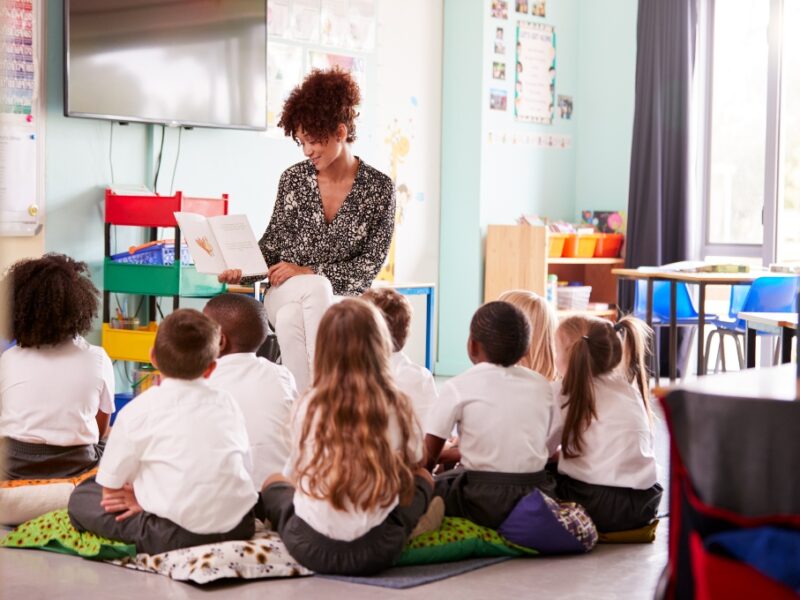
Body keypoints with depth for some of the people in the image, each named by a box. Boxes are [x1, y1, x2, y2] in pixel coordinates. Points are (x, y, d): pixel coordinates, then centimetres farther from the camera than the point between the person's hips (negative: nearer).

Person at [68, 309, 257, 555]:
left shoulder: (138, 411, -3)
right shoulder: (228, 404, 10)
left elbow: (110, 489, -2)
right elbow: (243, 470, 14)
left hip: (174, 536, -4)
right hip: (239, 527, 4)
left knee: (81, 496, 11)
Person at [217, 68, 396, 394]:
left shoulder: (379, 188, -3)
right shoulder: (294, 178, 5)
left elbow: (372, 262, -5)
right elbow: (273, 240, 11)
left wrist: (308, 272, -14)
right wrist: (243, 268, -9)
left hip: (343, 297, -2)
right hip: (284, 293, 2)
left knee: (291, 318, -33)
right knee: (317, 287, -34)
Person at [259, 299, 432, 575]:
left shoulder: (308, 405, -3)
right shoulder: (396, 405, -4)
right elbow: (411, 462, 16)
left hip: (310, 549, 1)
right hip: (377, 552, -1)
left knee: (273, 482, 30)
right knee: (422, 478, 24)